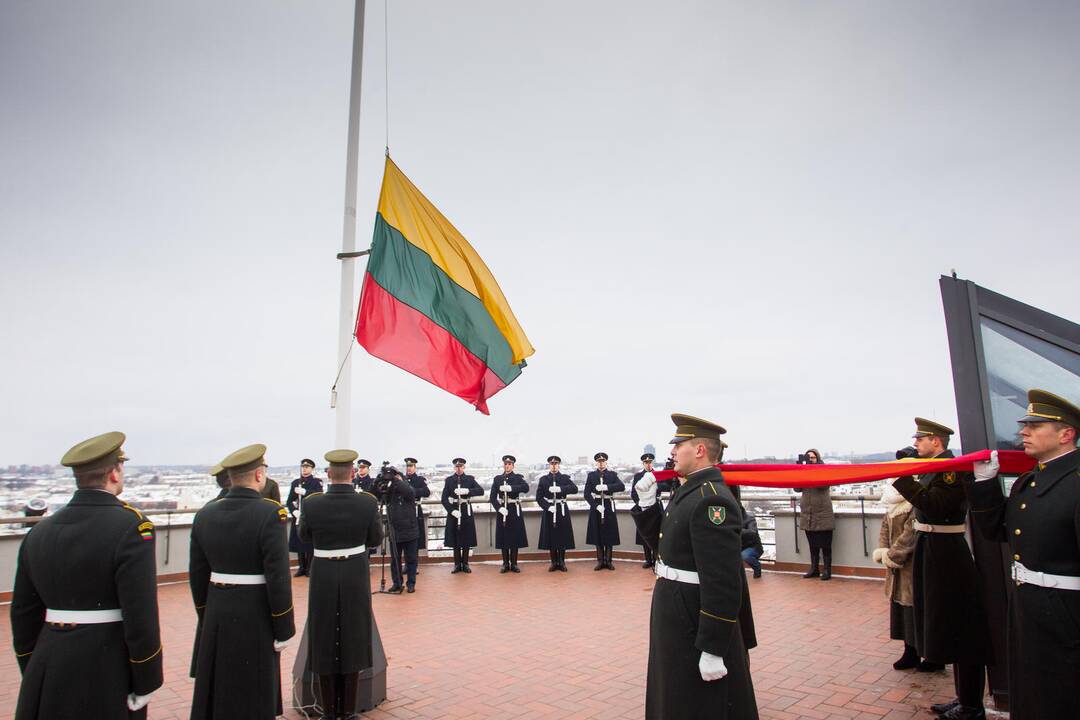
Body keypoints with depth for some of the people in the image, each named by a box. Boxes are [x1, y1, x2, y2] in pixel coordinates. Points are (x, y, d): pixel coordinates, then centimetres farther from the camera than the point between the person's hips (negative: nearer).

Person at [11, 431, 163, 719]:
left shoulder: (39, 531, 3)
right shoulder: (131, 526, -17)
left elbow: (23, 615, 9)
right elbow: (141, 616, -18)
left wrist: (33, 674, 21)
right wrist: (145, 684, -8)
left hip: (47, 675, 5)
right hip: (107, 674, -5)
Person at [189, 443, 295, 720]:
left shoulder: (206, 513, 1)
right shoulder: (269, 513, -18)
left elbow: (197, 574, 7)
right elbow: (278, 577, -19)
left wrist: (207, 617, 18)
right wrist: (284, 630, -9)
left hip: (216, 616, 6)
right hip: (255, 618, -6)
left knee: (214, 691, 21)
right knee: (253, 697, 9)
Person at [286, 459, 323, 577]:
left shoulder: (316, 482, 1)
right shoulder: (295, 483, 13)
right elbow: (289, 501, 10)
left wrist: (304, 492, -22)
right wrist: (293, 511, -8)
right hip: (298, 517, 4)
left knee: (310, 543, -3)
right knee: (298, 542, 6)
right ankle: (301, 567, 18)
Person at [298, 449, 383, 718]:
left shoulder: (311, 503, -12)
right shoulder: (368, 502, -13)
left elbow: (304, 536, 7)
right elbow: (376, 539, 0)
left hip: (323, 577, 1)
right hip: (355, 577, 0)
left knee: (324, 643, 15)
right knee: (352, 641, 13)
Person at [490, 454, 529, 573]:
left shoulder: (518, 477, 3)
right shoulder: (497, 479, 8)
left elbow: (526, 488, -18)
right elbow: (492, 497, 2)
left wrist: (510, 488, -28)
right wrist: (499, 508, -14)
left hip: (515, 511, -1)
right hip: (502, 510, 1)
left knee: (515, 537, 2)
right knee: (503, 538, 3)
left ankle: (514, 564, 12)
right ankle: (505, 564, 13)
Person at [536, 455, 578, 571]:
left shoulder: (565, 478, 4)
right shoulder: (543, 479, 6)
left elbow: (575, 489, -14)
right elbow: (539, 497, 0)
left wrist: (560, 489, -26)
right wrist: (548, 507, -15)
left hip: (562, 511, 0)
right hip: (549, 511, 0)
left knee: (563, 537, 2)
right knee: (550, 538, 2)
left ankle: (562, 562, 16)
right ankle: (554, 562, 15)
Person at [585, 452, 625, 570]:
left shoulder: (613, 474, 3)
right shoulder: (591, 475, 4)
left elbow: (622, 487, -14)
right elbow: (587, 494, -3)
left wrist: (606, 487, -24)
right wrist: (596, 506, -15)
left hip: (609, 507, 0)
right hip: (596, 506, 0)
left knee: (609, 534, 4)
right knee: (597, 534, 4)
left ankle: (608, 560, 15)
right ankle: (600, 561, 14)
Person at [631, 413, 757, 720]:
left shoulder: (711, 499, -24)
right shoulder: (689, 491, 7)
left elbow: (723, 584, -27)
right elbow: (663, 543, 15)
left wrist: (712, 650, -24)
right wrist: (647, 502, 2)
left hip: (696, 628, -10)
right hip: (677, 620, 10)